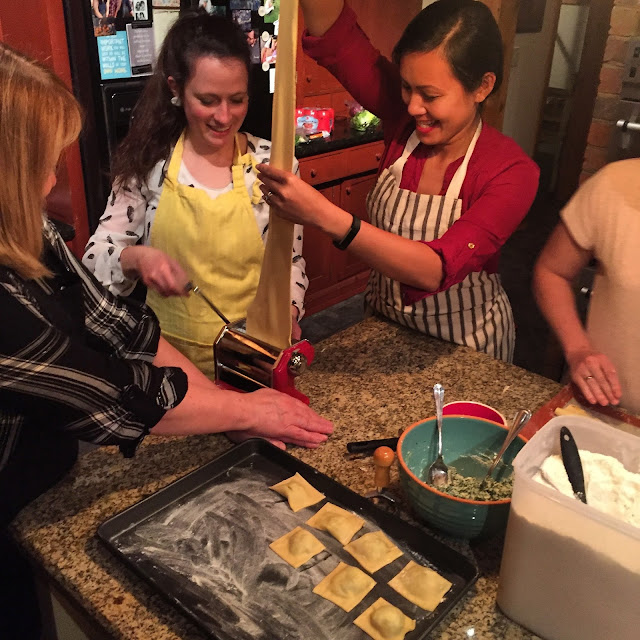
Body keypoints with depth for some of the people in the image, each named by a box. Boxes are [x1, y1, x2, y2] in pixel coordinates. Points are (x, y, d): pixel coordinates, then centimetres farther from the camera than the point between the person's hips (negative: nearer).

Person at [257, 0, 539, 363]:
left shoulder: (512, 171, -25)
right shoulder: (403, 117, -14)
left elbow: (438, 270, -38)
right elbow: (332, 33, -22)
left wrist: (327, 217, -48)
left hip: (464, 346, -3)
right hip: (386, 328, 4)